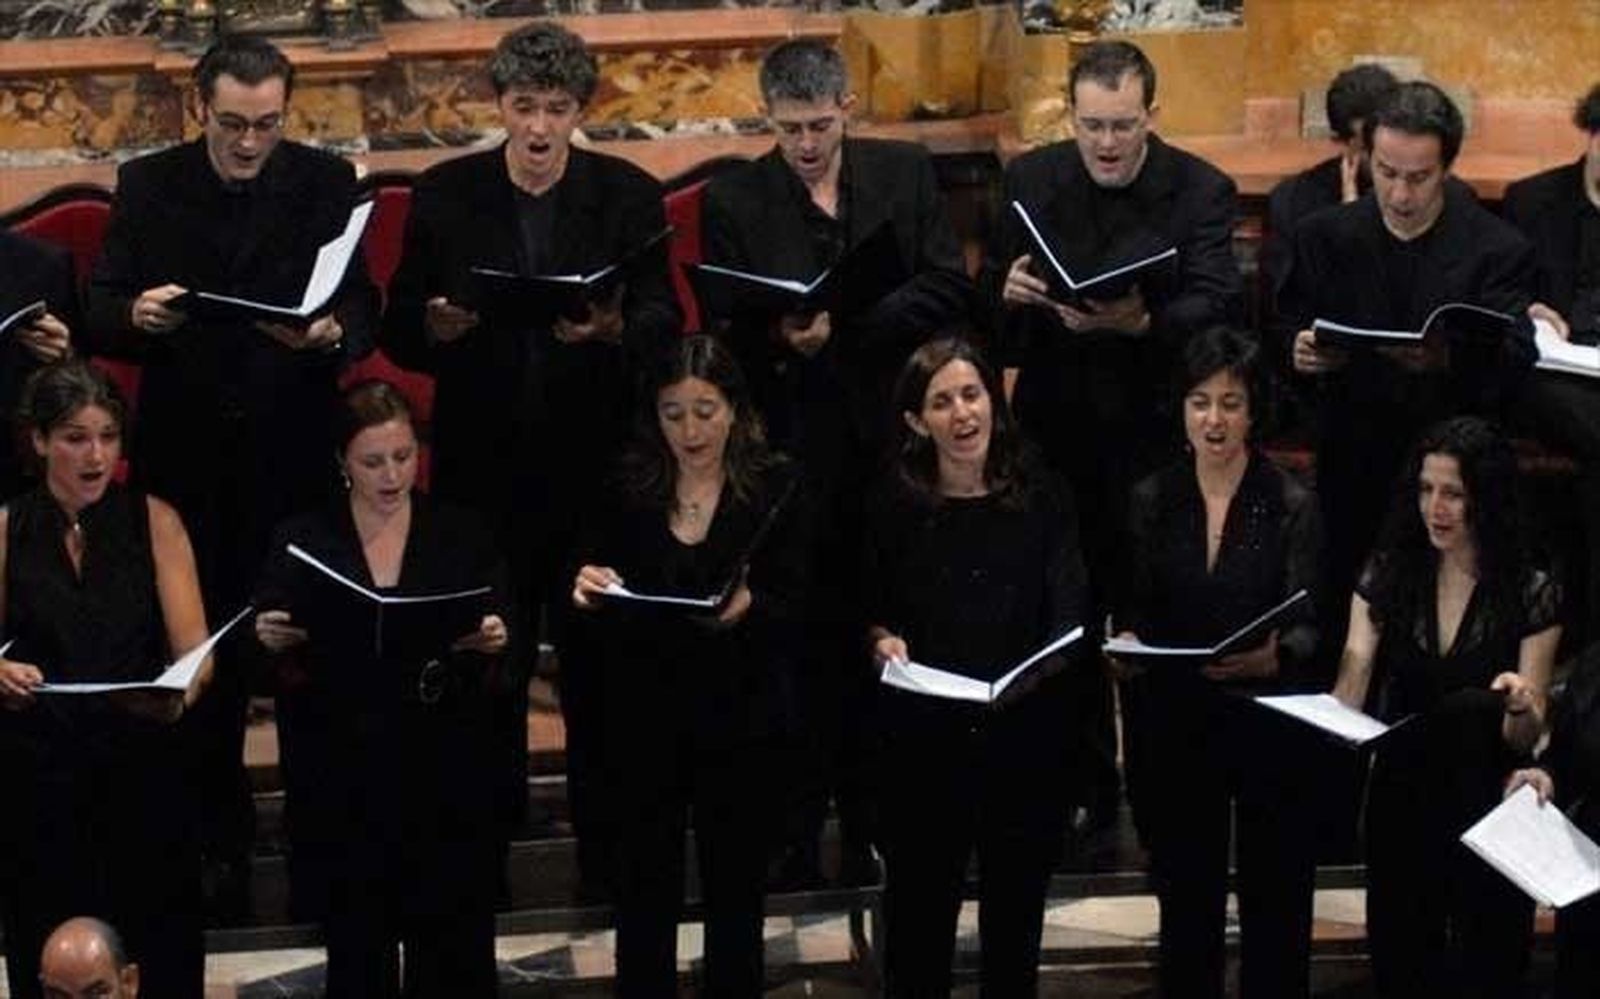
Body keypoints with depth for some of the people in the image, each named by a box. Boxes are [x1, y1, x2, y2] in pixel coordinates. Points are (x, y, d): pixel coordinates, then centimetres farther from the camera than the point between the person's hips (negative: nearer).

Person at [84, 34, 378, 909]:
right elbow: (97, 317, -4)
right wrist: (134, 316, -27)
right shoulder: (147, 186, 0)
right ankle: (217, 847, 22)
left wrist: (334, 333, -30)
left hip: (295, 455, -1)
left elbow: (362, 304, -7)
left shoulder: (325, 183, -1)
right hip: (187, 459, 1)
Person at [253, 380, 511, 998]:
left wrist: (493, 643, -18)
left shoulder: (462, 536, 5)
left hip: (446, 778, 0)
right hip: (342, 783, 0)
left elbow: (503, 659, 3)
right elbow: (285, 668, 3)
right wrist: (274, 644, -18)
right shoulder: (303, 544, 4)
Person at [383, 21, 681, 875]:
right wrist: (432, 329, -20)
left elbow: (666, 325, -4)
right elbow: (398, 330, 3)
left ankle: (607, 851, 18)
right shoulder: (444, 195, 1)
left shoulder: (629, 196, 0)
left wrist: (615, 329, -25)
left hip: (595, 463, 0)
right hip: (481, 464, 1)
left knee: (599, 662, 7)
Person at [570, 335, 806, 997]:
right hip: (641, 724, 1)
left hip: (738, 725, -1)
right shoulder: (627, 490, 1)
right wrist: (586, 593, -16)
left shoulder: (775, 489, -4)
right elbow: (598, 618, 6)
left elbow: (799, 614, -7)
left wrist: (749, 608, -28)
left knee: (736, 900, 10)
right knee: (643, 900, 7)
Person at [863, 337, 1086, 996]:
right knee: (918, 908, 6)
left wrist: (1030, 676, -26)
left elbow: (1071, 621, -7)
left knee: (1015, 909, 12)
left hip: (1026, 740, 0)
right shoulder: (894, 508, 0)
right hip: (923, 742, 0)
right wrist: (882, 639, -11)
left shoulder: (1041, 502, -2)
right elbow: (868, 609, 11)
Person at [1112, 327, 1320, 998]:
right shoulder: (1151, 502, 5)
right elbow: (1133, 614, 9)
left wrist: (1273, 655, -28)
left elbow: (1308, 627, -7)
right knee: (1186, 903, 8)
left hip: (1268, 723, -2)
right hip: (1174, 728, 2)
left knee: (1275, 905, 2)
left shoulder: (1291, 506, -3)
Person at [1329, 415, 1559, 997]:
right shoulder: (1388, 575, -1)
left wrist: (1521, 707, -31)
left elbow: (1526, 738, -7)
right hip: (1402, 802, 2)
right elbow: (1353, 682, -11)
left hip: (1490, 814, -2)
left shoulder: (1531, 593, -7)